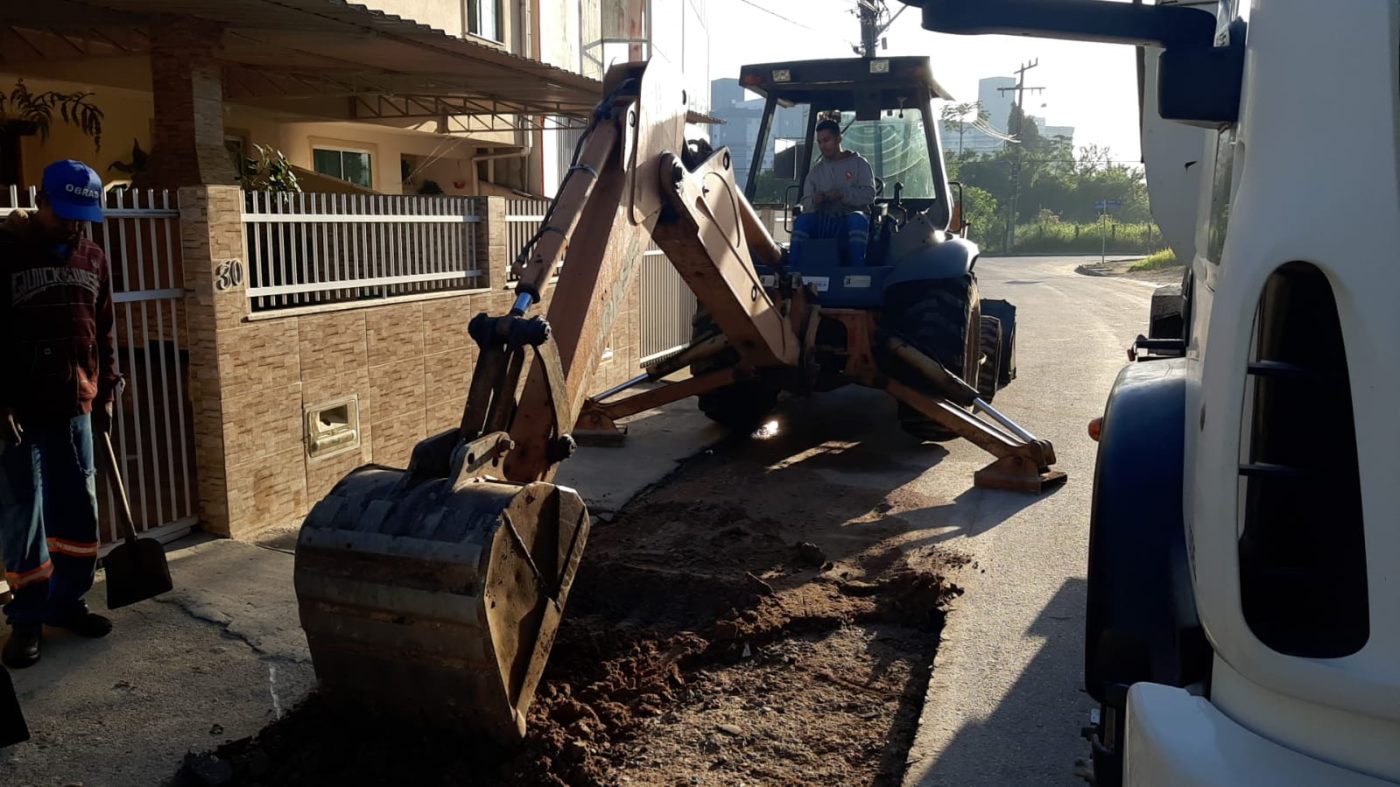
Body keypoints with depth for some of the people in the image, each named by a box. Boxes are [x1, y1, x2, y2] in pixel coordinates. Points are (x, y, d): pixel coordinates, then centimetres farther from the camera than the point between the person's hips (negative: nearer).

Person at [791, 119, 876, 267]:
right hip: (824, 223, 3)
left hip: (850, 221, -2)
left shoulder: (858, 163, 8)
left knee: (858, 218, -36)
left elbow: (869, 194, -5)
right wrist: (814, 201, -16)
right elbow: (806, 203, 9)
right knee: (802, 220, -26)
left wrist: (843, 194, -21)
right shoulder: (816, 171, 17)